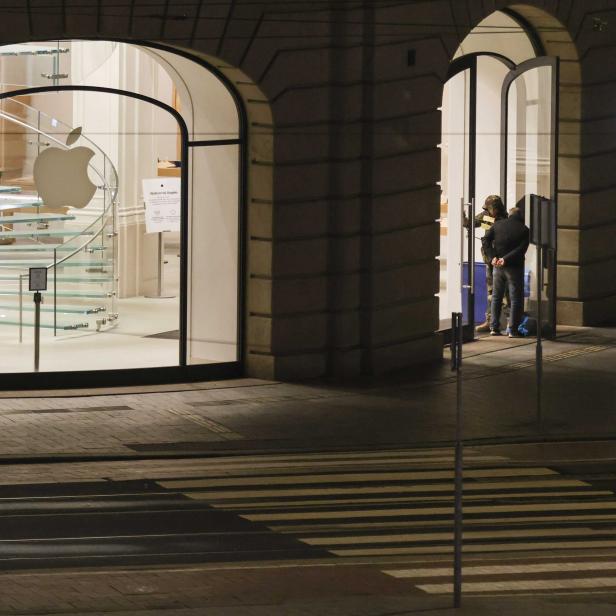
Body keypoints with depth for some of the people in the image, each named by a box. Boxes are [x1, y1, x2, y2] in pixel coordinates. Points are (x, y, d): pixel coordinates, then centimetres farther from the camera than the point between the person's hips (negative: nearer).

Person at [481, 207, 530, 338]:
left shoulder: (497, 225, 5)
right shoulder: (524, 230, -3)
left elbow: (485, 240, -6)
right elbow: (521, 249, -16)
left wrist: (492, 257, -13)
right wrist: (506, 259, -19)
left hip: (498, 267, 3)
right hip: (514, 267, -3)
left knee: (496, 297, 14)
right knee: (516, 299, 3)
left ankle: (494, 327, 10)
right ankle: (513, 330, -2)